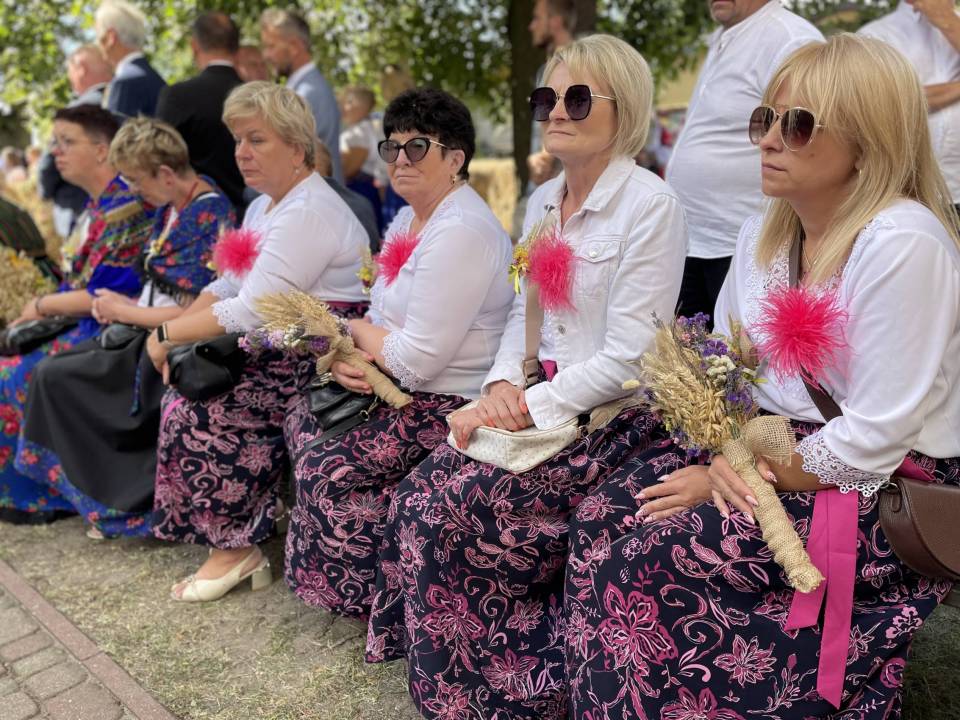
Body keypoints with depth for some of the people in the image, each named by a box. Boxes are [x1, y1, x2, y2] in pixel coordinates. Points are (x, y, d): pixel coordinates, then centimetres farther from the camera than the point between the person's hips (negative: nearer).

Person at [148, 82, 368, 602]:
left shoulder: (309, 212, -18)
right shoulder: (262, 208, 16)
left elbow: (251, 312, -23)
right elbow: (225, 286, 15)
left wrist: (166, 333, -12)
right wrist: (176, 337, -2)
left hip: (317, 359, -10)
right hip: (276, 347, 10)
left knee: (196, 414, -17)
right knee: (183, 390, -3)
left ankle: (235, 546, -1)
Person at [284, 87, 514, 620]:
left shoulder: (461, 232, -21)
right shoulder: (407, 221, 12)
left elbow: (416, 360, -24)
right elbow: (379, 321, 13)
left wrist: (357, 330, -6)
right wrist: (342, 358, -9)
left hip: (450, 406, -10)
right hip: (393, 388, 10)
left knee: (326, 467, -15)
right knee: (303, 422, 4)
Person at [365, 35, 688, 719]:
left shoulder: (650, 205, -12)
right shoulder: (543, 202, 12)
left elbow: (627, 358, -16)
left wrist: (528, 407, -18)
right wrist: (502, 386, -4)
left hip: (616, 413, -7)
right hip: (537, 402, 7)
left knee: (458, 505, -17)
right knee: (421, 492, -9)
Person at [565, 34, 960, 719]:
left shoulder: (904, 244, -20)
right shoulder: (763, 233, 6)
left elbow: (873, 439, -22)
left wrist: (720, 480, -16)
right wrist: (726, 450, -11)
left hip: (883, 496, -7)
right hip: (762, 452, 8)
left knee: (643, 562, -19)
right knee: (599, 520, -7)